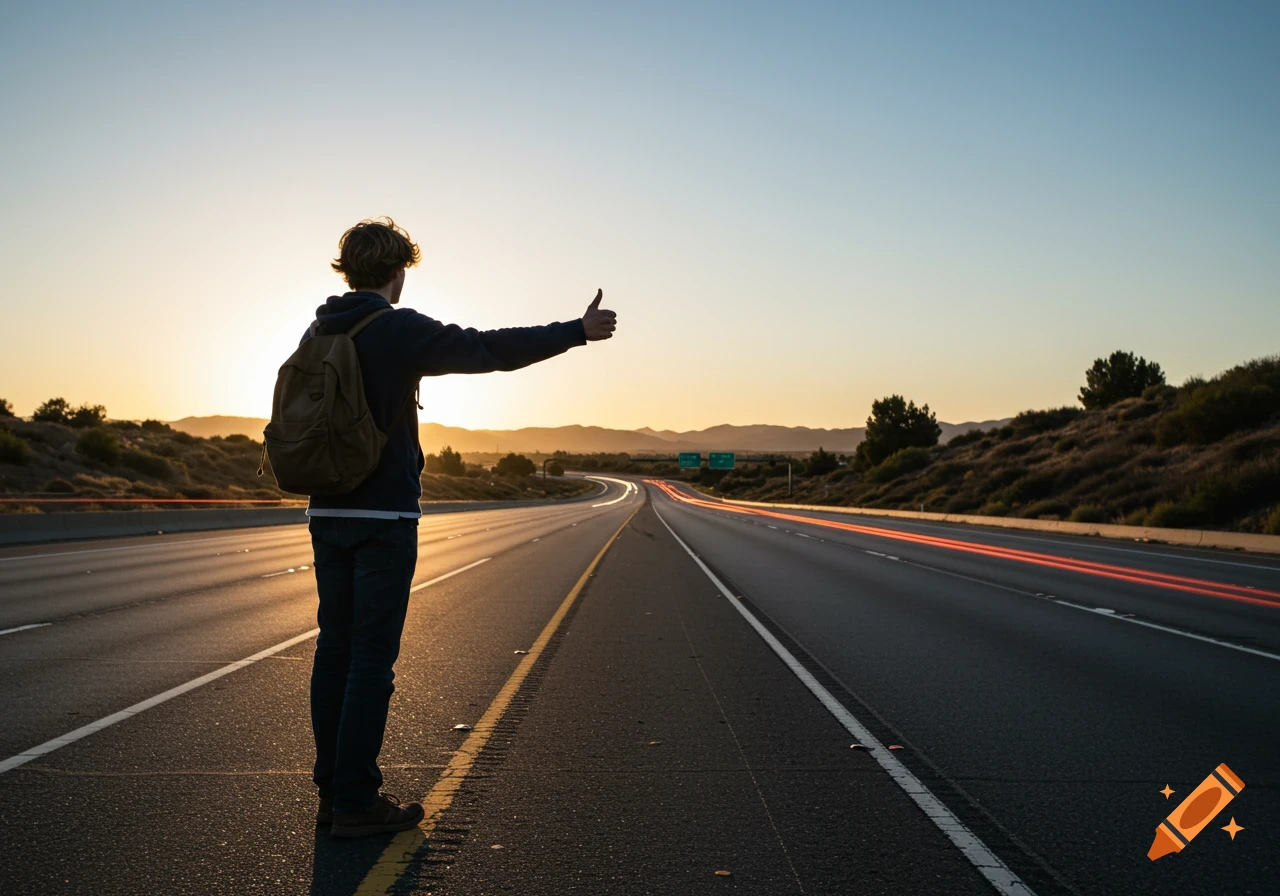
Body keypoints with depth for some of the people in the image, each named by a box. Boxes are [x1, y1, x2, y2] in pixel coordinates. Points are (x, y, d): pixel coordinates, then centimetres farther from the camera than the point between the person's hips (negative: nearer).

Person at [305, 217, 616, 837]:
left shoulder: (317, 333, 10)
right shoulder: (401, 330, -11)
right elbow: (493, 349, -8)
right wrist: (577, 331, 1)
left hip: (326, 513, 7)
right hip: (384, 516, -7)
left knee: (335, 649, 12)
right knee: (372, 658, -2)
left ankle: (332, 790, 20)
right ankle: (355, 803, 3)